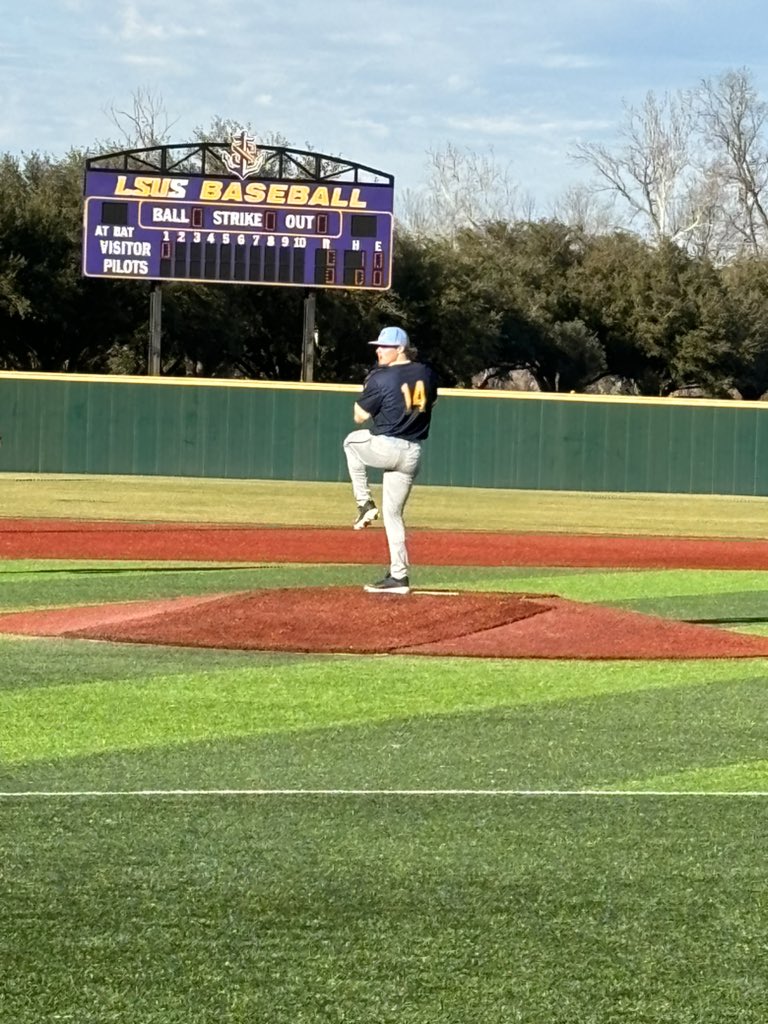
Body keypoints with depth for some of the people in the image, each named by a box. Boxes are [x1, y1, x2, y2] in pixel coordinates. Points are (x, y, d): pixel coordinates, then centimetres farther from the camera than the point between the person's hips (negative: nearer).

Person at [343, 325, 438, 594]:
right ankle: (398, 577, 9)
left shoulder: (381, 378, -13)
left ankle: (365, 504, 19)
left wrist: (367, 388, 10)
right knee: (393, 513, 15)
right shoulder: (427, 374, 5)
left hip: (385, 447, -6)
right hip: (413, 454, 6)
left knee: (352, 441, 28)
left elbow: (359, 416, -4)